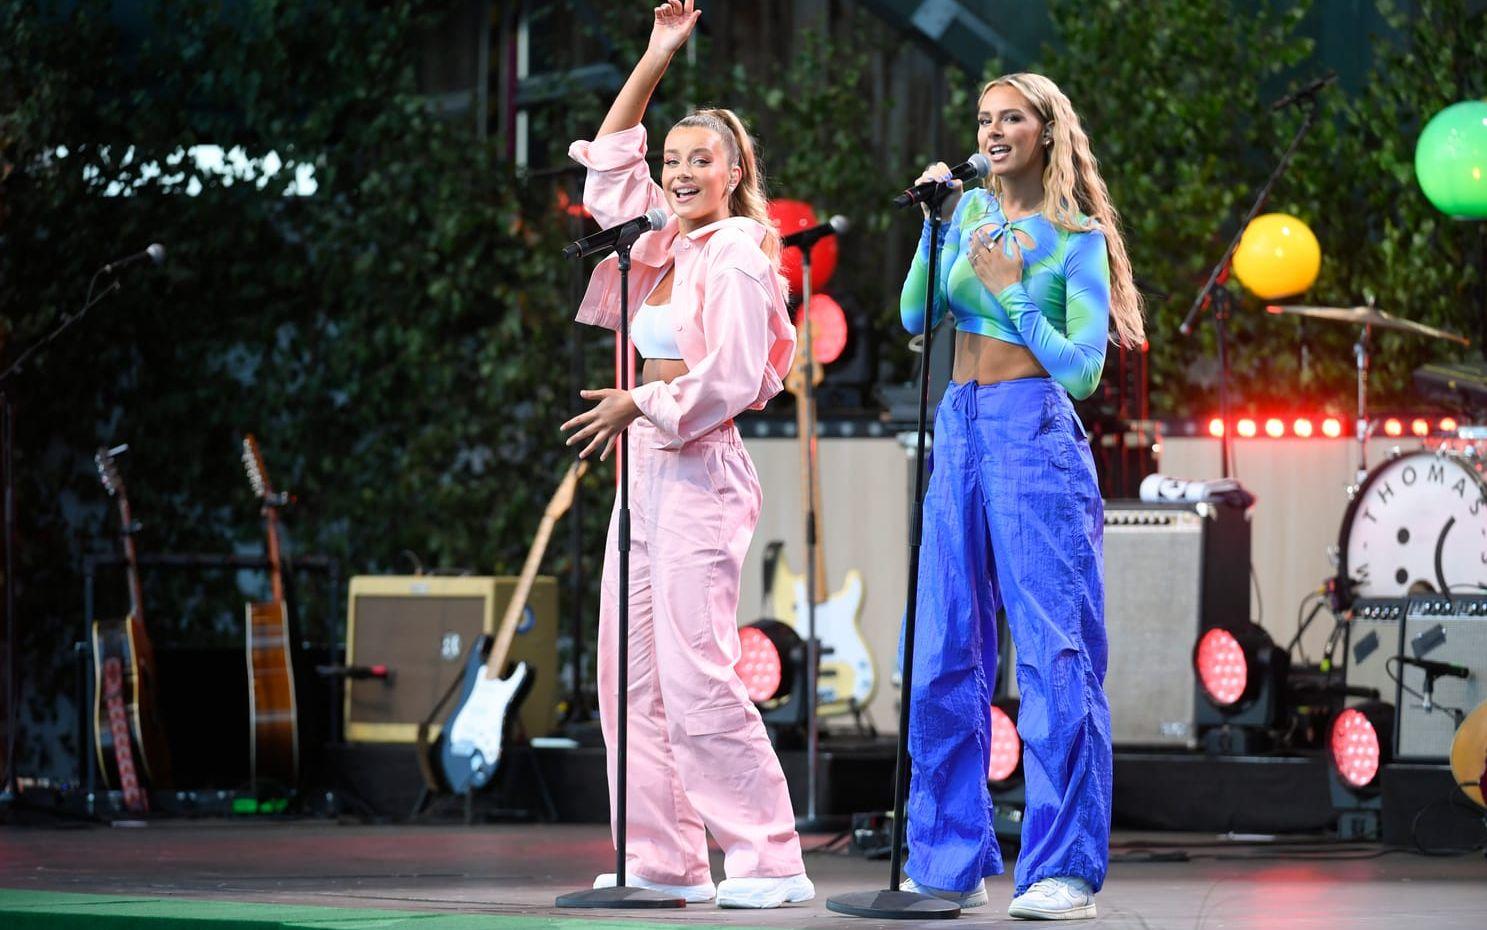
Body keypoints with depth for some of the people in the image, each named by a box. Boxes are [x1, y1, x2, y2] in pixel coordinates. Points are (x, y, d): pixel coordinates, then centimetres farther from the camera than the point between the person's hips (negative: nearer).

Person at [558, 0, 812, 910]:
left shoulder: (735, 258, -9)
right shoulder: (665, 246, 14)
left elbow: (731, 379, -16)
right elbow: (610, 158, 23)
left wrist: (641, 404, -9)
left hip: (699, 470, -9)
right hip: (648, 469, 9)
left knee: (695, 672, -15)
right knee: (633, 673, 6)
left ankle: (771, 861, -13)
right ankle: (665, 858, 9)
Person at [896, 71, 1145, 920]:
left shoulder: (1078, 236, 0)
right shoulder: (971, 208, 13)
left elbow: (1083, 371, -5)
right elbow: (915, 316, 4)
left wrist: (1011, 292, -10)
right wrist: (934, 225, -6)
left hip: (1036, 436, -6)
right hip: (960, 432, 6)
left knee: (1054, 651, -8)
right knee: (945, 652, 5)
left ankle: (1066, 872, -7)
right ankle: (951, 861, 12)